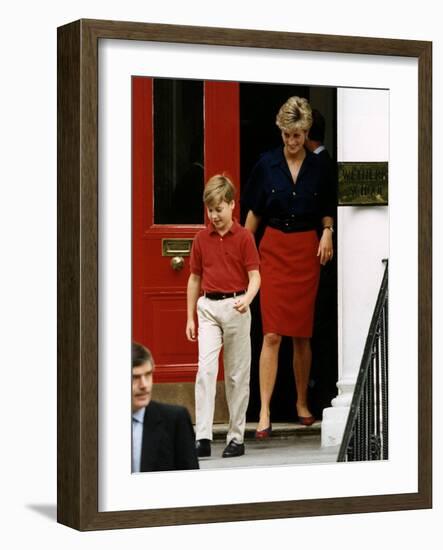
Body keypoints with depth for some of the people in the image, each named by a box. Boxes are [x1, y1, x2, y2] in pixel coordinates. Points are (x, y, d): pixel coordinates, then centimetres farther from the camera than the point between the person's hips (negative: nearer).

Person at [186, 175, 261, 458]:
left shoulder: (244, 237, -3)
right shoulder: (202, 238, 8)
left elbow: (254, 276, -7)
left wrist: (247, 299, -27)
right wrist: (190, 317, 13)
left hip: (235, 306, -2)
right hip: (208, 307, 2)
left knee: (237, 375, 5)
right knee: (205, 368, -11)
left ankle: (236, 437, 13)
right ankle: (203, 437, -15)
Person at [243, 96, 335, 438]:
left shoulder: (319, 166, 1)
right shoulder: (267, 164, -2)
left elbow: (326, 209, 12)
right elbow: (255, 211, 6)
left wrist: (328, 232, -7)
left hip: (307, 252, 1)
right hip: (274, 251, -1)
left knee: (303, 334, 7)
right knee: (272, 334, -8)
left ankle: (302, 403, 23)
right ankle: (264, 413, -10)